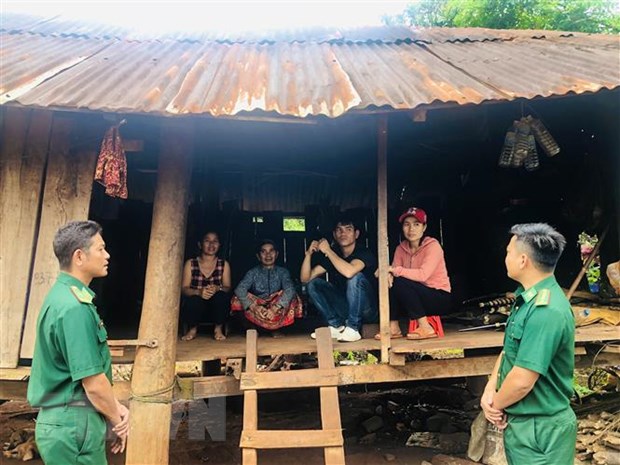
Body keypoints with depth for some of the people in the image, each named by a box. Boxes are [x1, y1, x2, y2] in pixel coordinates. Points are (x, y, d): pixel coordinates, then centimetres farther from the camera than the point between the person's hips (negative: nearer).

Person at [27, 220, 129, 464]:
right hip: (74, 424, -9)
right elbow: (93, 383, -22)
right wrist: (117, 420, -6)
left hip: (61, 419, 9)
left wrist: (115, 406, 5)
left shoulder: (63, 296, 8)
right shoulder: (75, 307, -23)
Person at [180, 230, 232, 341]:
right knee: (193, 301, -35)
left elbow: (227, 287, -2)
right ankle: (193, 328, 1)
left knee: (222, 296, -33)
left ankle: (218, 329, -3)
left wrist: (217, 289, -27)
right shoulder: (190, 264, 1)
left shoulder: (224, 264, 3)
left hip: (216, 309, 0)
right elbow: (184, 288, -5)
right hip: (196, 307, 0)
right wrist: (198, 292, -27)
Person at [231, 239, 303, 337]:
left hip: (277, 312, 0)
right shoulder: (253, 273, 3)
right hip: (257, 311, 0)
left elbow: (290, 289, -17)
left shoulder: (282, 272, 3)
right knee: (238, 299, -22)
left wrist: (275, 308, -33)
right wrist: (253, 307, -32)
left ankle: (275, 328, -8)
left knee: (292, 297, -26)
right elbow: (239, 289, -15)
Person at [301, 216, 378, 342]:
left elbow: (349, 272, -38)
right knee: (313, 284, -7)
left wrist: (328, 250, -26)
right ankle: (337, 326, -4)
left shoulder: (364, 253, -15)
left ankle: (352, 329, -21)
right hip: (346, 308, 6)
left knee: (356, 277, -31)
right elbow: (305, 278, -1)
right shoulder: (332, 256, 2)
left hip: (368, 309, -5)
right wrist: (309, 254, -16)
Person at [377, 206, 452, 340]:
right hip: (418, 297, 6)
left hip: (440, 298, -6)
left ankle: (425, 328, -18)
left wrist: (395, 270, -29)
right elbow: (393, 270, -7)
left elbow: (423, 275, -28)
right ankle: (393, 328, -11)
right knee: (389, 281, -16)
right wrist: (389, 274, -31)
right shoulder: (401, 248, 4)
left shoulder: (432, 245, -15)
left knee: (400, 282, -26)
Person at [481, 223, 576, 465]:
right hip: (519, 421, 9)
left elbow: (522, 381, -28)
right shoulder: (528, 298, 4)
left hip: (540, 429, -9)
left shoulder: (546, 311, -28)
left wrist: (496, 405, -10)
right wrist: (490, 390, -4)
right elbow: (509, 349, 10)